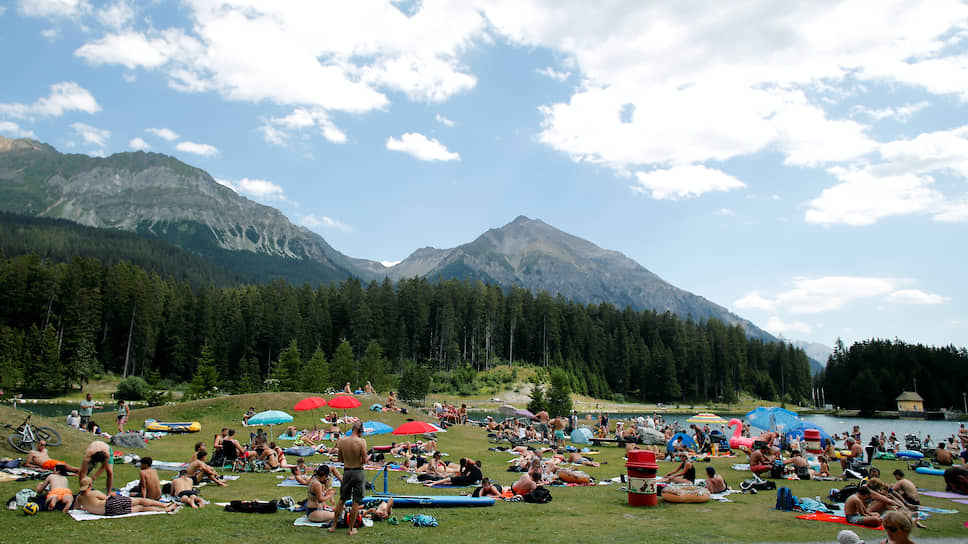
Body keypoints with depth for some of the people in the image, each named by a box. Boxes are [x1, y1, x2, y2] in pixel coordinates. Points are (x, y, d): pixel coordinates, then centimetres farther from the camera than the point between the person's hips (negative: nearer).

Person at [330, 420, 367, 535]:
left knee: (342, 500, 19)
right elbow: (364, 461, -13)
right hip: (358, 472, -4)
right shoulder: (361, 442, -15)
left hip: (346, 471, 4)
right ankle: (352, 528, 13)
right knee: (356, 502, 7)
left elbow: (340, 459, 6)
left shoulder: (342, 441, -2)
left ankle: (333, 526, 25)